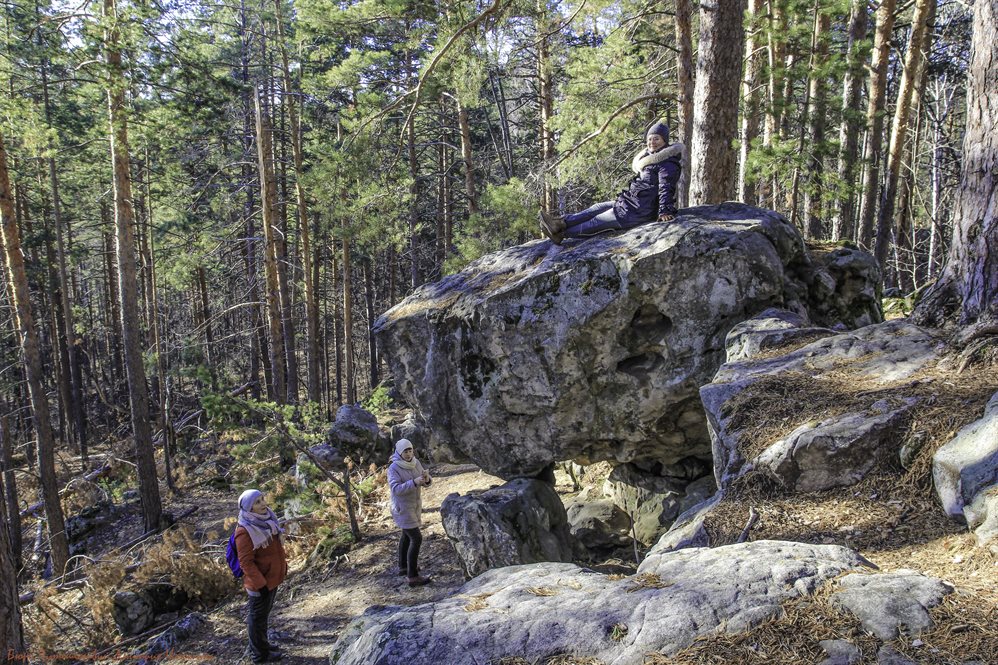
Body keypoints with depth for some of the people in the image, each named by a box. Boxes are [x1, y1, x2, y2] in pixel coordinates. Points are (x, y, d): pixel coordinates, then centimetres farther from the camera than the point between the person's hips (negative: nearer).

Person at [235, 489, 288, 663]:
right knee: (259, 616, 9)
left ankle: (260, 644, 40)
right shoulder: (245, 531, -25)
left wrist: (283, 566, 17)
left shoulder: (266, 519, 1)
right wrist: (260, 584, -23)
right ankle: (260, 653, 25)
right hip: (260, 581, -8)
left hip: (272, 577, 8)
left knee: (265, 611, 23)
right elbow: (246, 562, -24)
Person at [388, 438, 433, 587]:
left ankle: (403, 566, 40)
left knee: (407, 535, 22)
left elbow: (425, 482, -1)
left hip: (414, 505, 8)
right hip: (403, 508, -8)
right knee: (416, 539, -10)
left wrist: (426, 477, -25)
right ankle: (413, 577, -4)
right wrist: (414, 482, -42)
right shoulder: (393, 469, -23)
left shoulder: (415, 463, -2)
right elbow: (396, 489, -32)